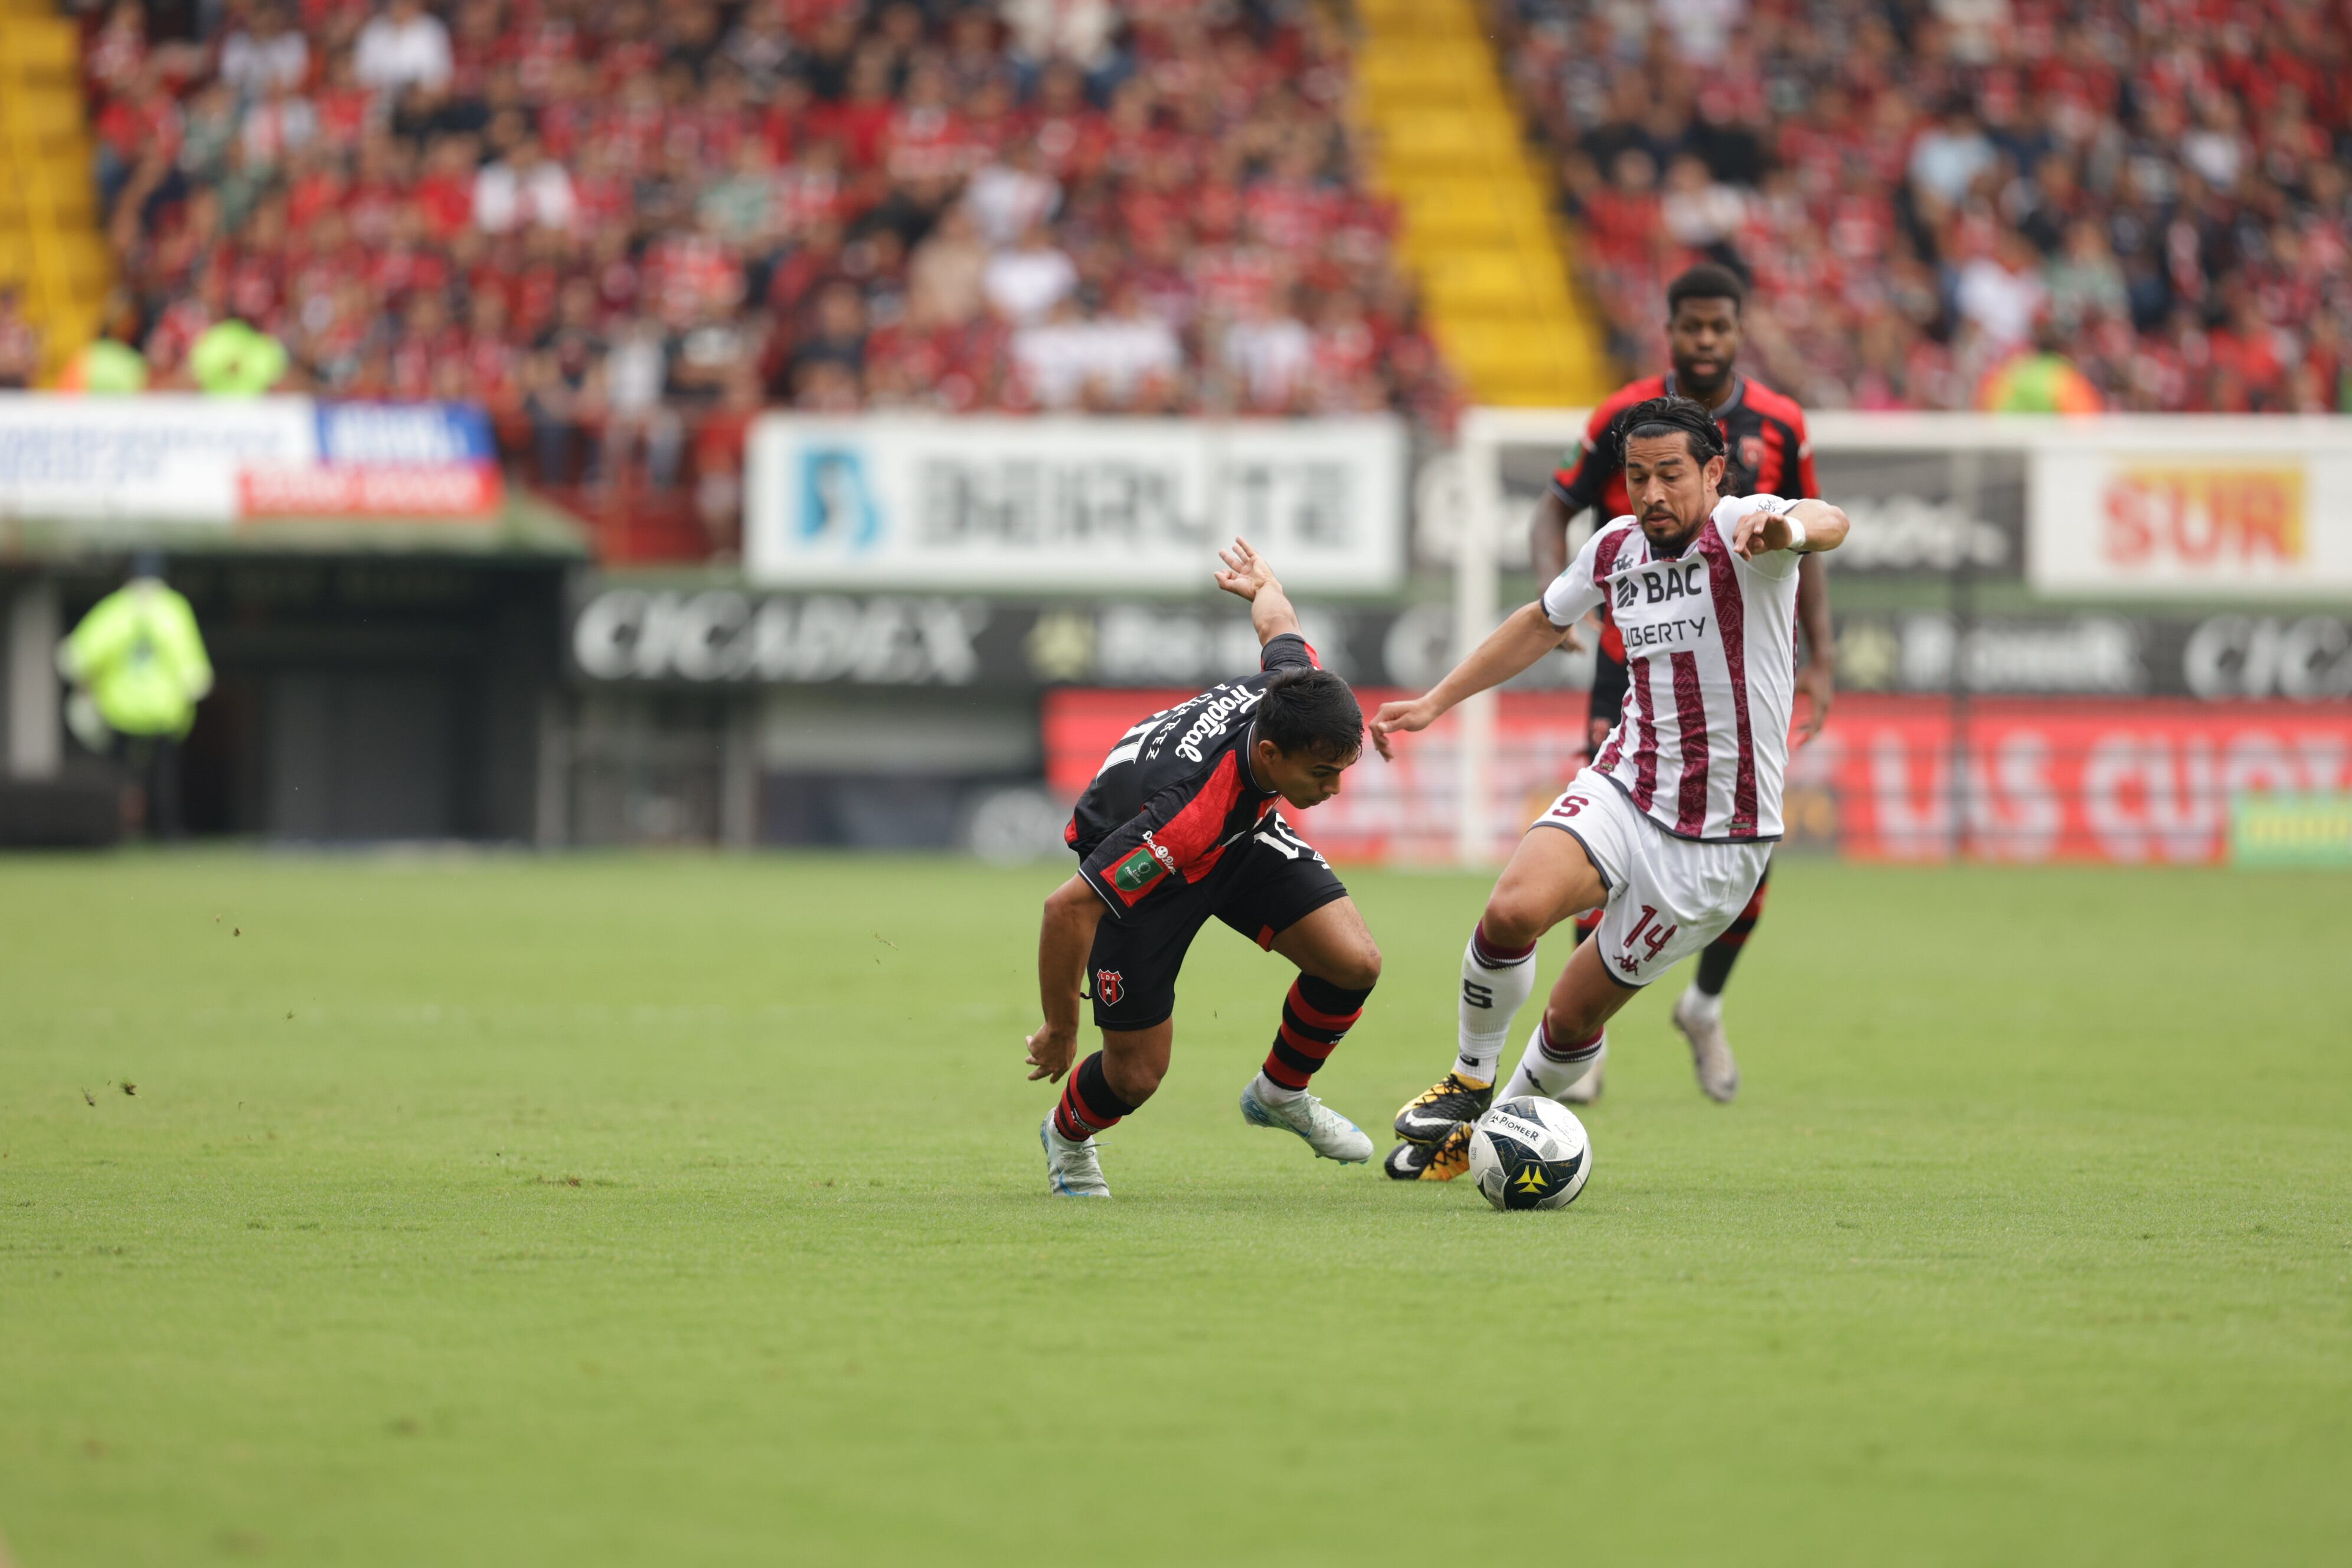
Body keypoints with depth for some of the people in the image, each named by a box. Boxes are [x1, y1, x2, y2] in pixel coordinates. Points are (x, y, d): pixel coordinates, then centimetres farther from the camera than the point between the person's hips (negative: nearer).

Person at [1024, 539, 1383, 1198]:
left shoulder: (1297, 693, -29)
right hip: (1135, 865, -6)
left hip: (1244, 829, 6)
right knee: (1138, 1072, -5)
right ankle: (1068, 1136, 33)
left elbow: (1277, 626, -2)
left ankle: (1280, 1093, 18)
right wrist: (1060, 1032, -27)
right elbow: (1068, 906, -40)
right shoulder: (1187, 813, -46)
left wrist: (1265, 587, 24)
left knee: (1355, 963, -12)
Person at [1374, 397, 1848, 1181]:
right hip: (1621, 791, 4)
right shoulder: (1616, 547, 4)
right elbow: (1543, 622, 24)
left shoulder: (1739, 529, -14)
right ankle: (1469, 1085, -2)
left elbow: (1828, 524, -37)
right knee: (1513, 909, -25)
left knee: (1576, 1014, 2)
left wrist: (1790, 530, -62)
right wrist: (1435, 702, 24)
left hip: (1717, 839, -4)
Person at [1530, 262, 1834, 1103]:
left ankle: (1706, 1005, 22)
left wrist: (1821, 659, 6)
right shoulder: (1623, 418, -4)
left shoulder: (1779, 425, 0)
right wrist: (1552, 585, -15)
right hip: (1633, 662, -1)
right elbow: (1558, 505, 5)